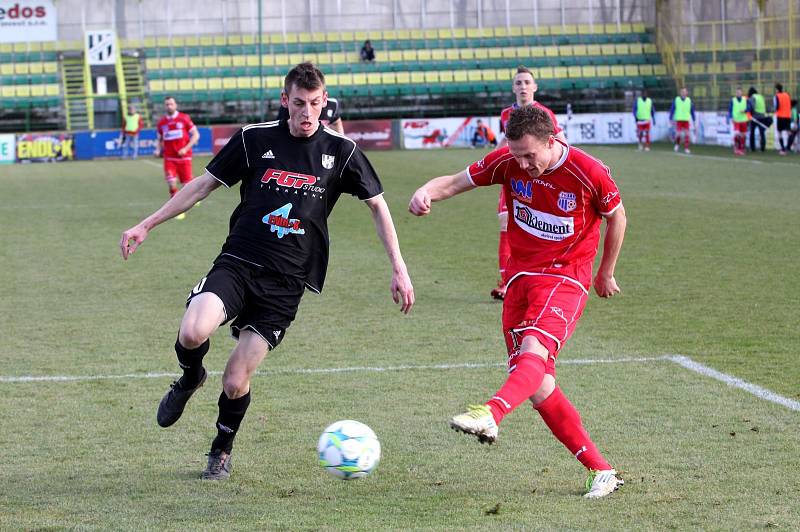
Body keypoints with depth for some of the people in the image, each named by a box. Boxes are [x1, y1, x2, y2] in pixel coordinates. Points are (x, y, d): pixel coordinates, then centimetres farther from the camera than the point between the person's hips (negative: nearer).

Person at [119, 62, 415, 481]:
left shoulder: (340, 150, 3)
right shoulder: (254, 139, 3)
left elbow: (377, 206, 13)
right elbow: (203, 185, 12)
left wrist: (399, 269, 7)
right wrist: (146, 225, 9)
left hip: (285, 284, 0)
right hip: (238, 262, 0)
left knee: (235, 383, -5)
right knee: (192, 332, -28)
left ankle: (222, 451, 27)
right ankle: (190, 379, 10)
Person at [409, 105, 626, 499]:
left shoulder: (589, 173, -12)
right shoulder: (508, 162, -4)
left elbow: (616, 217, 5)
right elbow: (455, 182, 2)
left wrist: (606, 274, 16)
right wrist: (426, 193, -22)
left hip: (565, 277, -5)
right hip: (520, 275, 5)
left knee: (534, 350, -33)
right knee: (538, 387, -2)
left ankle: (489, 416, -58)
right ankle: (601, 472, 5)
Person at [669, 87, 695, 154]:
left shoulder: (689, 100, 4)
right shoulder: (676, 100, 0)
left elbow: (692, 111, 11)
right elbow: (672, 110, 3)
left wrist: (694, 121, 10)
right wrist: (671, 120, 0)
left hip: (686, 120, 1)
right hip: (678, 120, -1)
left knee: (686, 134, -8)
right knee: (678, 134, -9)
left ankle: (686, 148, -2)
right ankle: (677, 144, 21)